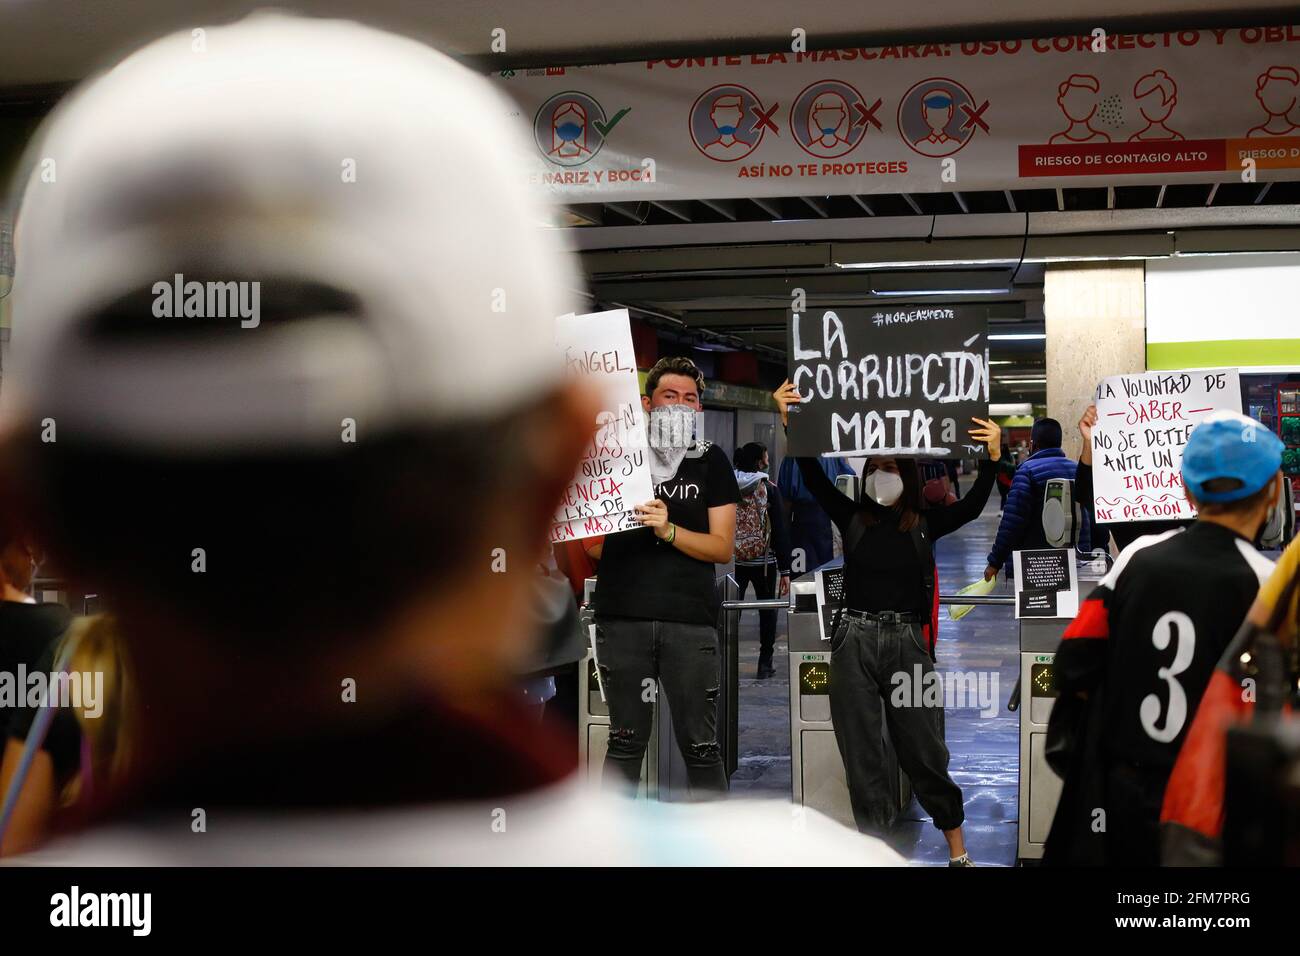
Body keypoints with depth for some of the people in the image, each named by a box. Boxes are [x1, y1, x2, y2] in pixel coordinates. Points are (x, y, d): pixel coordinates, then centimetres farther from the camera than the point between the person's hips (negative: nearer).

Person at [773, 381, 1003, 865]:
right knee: (861, 752, 4)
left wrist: (992, 458, -18)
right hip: (854, 639, 2)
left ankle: (956, 845, 16)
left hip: (906, 639, -2)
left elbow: (972, 507, -5)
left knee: (924, 748, 2)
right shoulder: (851, 518, 9)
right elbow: (813, 476, 0)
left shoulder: (924, 525, 7)